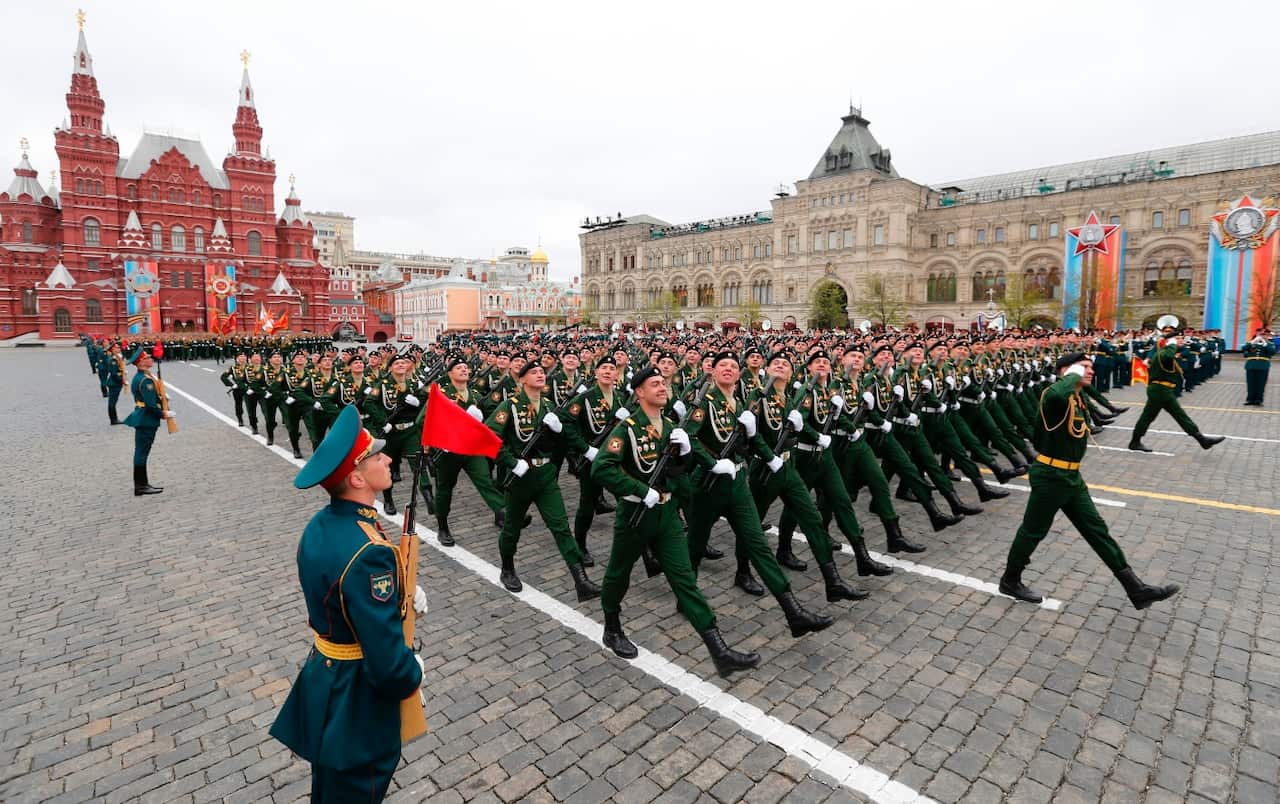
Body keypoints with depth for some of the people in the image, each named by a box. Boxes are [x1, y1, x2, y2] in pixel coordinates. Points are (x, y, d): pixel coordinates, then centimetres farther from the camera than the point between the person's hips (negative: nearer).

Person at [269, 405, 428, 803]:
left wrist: (402, 590, -1)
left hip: (322, 677, 8)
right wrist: (413, 674, -12)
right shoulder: (368, 553, -36)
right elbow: (387, 662, -33)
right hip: (356, 697, -8)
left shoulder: (321, 524, -7)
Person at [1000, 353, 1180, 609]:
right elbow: (1057, 394, -46)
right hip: (1050, 476, -9)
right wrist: (1074, 375, -27)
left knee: (1097, 530, 13)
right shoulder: (1055, 396, -19)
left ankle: (1136, 590, 21)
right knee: (1033, 531, 6)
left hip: (1071, 476, 9)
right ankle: (1010, 581, 23)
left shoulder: (1078, 400, 11)